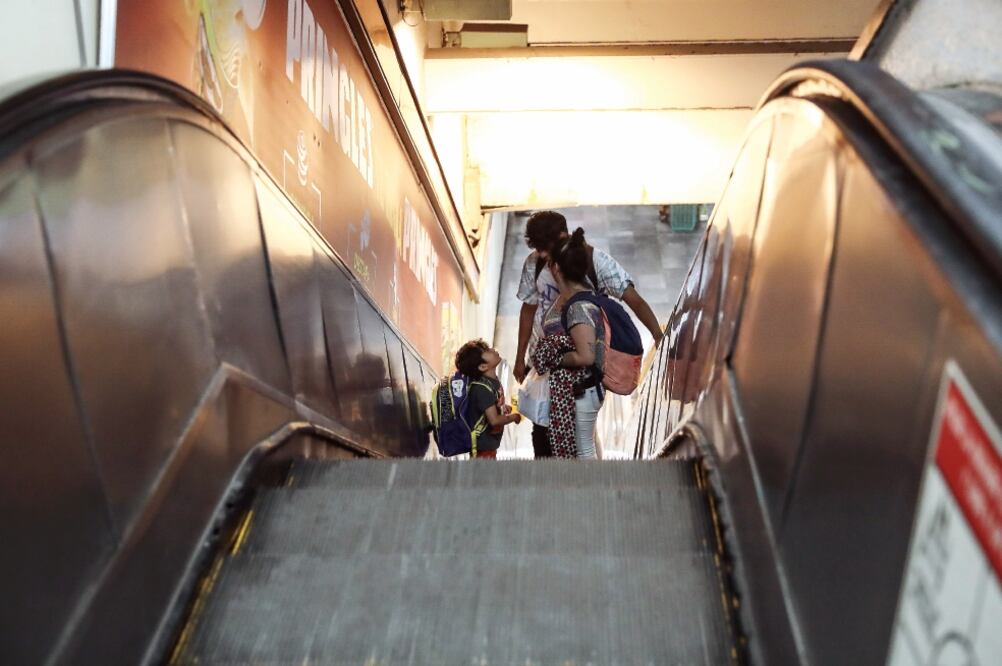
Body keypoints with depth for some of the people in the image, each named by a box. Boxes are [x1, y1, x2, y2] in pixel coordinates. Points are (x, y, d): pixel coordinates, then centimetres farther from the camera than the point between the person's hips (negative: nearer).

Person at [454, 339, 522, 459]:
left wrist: (502, 408, 4)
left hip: (489, 441, 10)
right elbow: (494, 420, -32)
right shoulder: (483, 388, -28)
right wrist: (514, 416, -16)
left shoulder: (492, 380, 2)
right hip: (483, 443, -10)